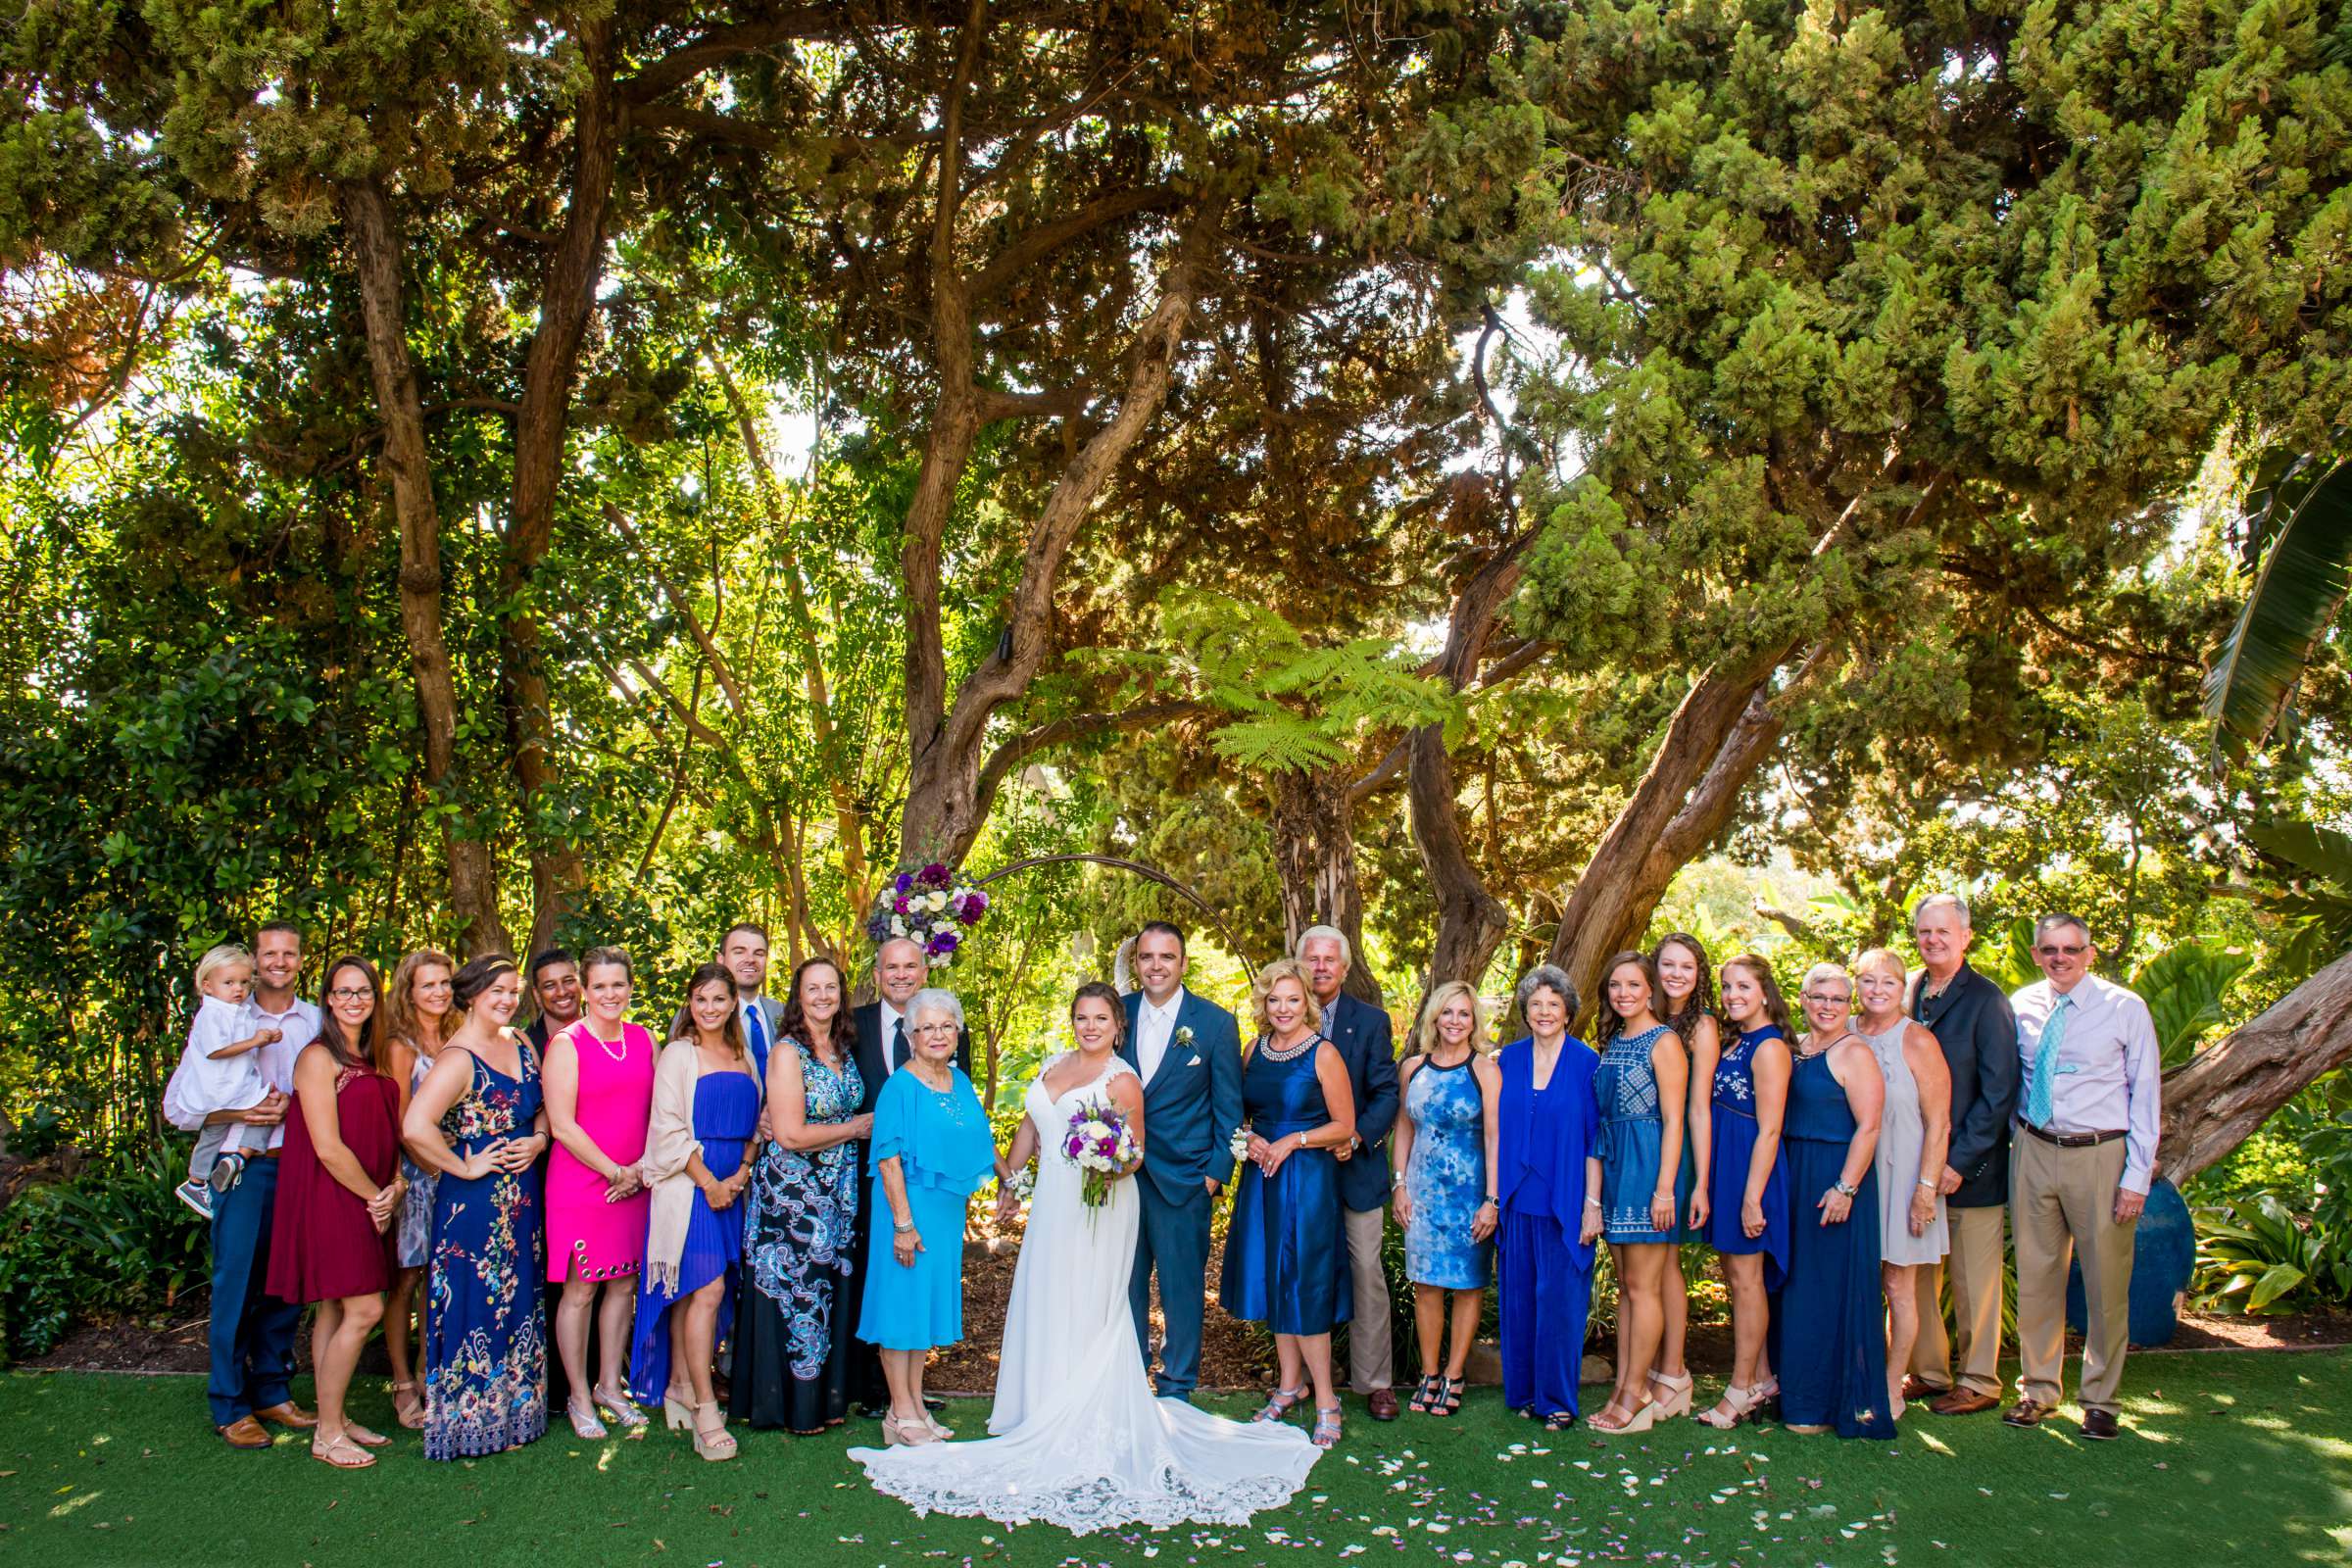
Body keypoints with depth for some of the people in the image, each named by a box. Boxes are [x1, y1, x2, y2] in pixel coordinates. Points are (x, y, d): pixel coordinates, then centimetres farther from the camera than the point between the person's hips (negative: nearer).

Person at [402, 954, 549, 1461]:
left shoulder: (520, 1044, 9)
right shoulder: (458, 1058, -14)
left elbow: (541, 1106, 19)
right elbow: (415, 1128, -26)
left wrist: (538, 1139, -1)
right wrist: (464, 1168, -16)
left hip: (522, 1196, 7)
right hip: (476, 1199, -7)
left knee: (519, 1300, 12)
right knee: (479, 1301, -1)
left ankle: (513, 1409, 24)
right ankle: (473, 1418, 12)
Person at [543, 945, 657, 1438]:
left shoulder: (643, 1040, 9)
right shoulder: (567, 1044, -7)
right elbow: (562, 1125, -12)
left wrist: (645, 1166, -3)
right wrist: (615, 1172, -11)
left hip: (635, 1185, 5)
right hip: (581, 1183, -5)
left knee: (624, 1285, 11)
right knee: (580, 1290, 1)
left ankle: (610, 1385, 25)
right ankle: (579, 1396, 14)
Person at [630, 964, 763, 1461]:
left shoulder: (743, 1057, 13)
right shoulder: (679, 1054, -2)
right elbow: (667, 1127, -8)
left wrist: (741, 1173, -2)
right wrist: (708, 1181, -12)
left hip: (732, 1186, 5)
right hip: (688, 1184, -5)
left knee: (689, 1291, 9)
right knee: (706, 1290, -11)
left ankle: (680, 1387, 19)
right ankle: (705, 1412, -9)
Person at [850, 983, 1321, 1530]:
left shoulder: (1122, 1081, -10)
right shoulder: (1052, 1065, 9)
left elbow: (1137, 1151, -9)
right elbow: (1029, 1126, 18)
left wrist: (1114, 1167, -29)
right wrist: (1007, 1180, 20)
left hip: (1099, 1208, -7)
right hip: (1052, 1201, 7)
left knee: (1084, 1312, -1)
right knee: (1043, 1305, 12)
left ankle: (1082, 1424, 9)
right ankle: (1046, 1409, 24)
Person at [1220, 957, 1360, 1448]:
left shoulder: (1324, 1053, -11)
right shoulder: (1256, 1049, 6)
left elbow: (1344, 1126, -8)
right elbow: (1240, 1111, 16)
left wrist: (1293, 1141, -17)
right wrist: (1248, 1138, -4)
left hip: (1307, 1177, -6)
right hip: (1262, 1176, 6)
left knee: (1303, 1284, -4)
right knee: (1273, 1281, 11)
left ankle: (1325, 1400, 6)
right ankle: (1290, 1383, 25)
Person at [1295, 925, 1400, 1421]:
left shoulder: (1371, 1021, 1)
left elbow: (1386, 1092, -3)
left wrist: (1357, 1138, -16)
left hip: (1355, 1164, -1)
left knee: (1367, 1273, 1)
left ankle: (1375, 1381, 9)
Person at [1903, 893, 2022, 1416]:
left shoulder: (1986, 999, -9)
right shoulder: (1907, 994, 7)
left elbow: (1999, 1092, -11)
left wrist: (1959, 1160, -15)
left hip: (1970, 1168, -5)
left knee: (1974, 1281, 5)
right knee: (1915, 1275, 10)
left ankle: (1979, 1383, 18)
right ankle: (1927, 1373, 23)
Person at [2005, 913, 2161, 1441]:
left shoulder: (2125, 1009, -4)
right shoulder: (2021, 1006, 4)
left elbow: (2145, 1095, -3)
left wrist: (2137, 1176, -7)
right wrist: (2020, 1145, 5)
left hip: (2101, 1155, -3)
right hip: (2035, 1153, 3)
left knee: (2106, 1280, 4)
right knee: (2036, 1275, 10)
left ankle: (2100, 1398, 20)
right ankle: (2038, 1388, 25)